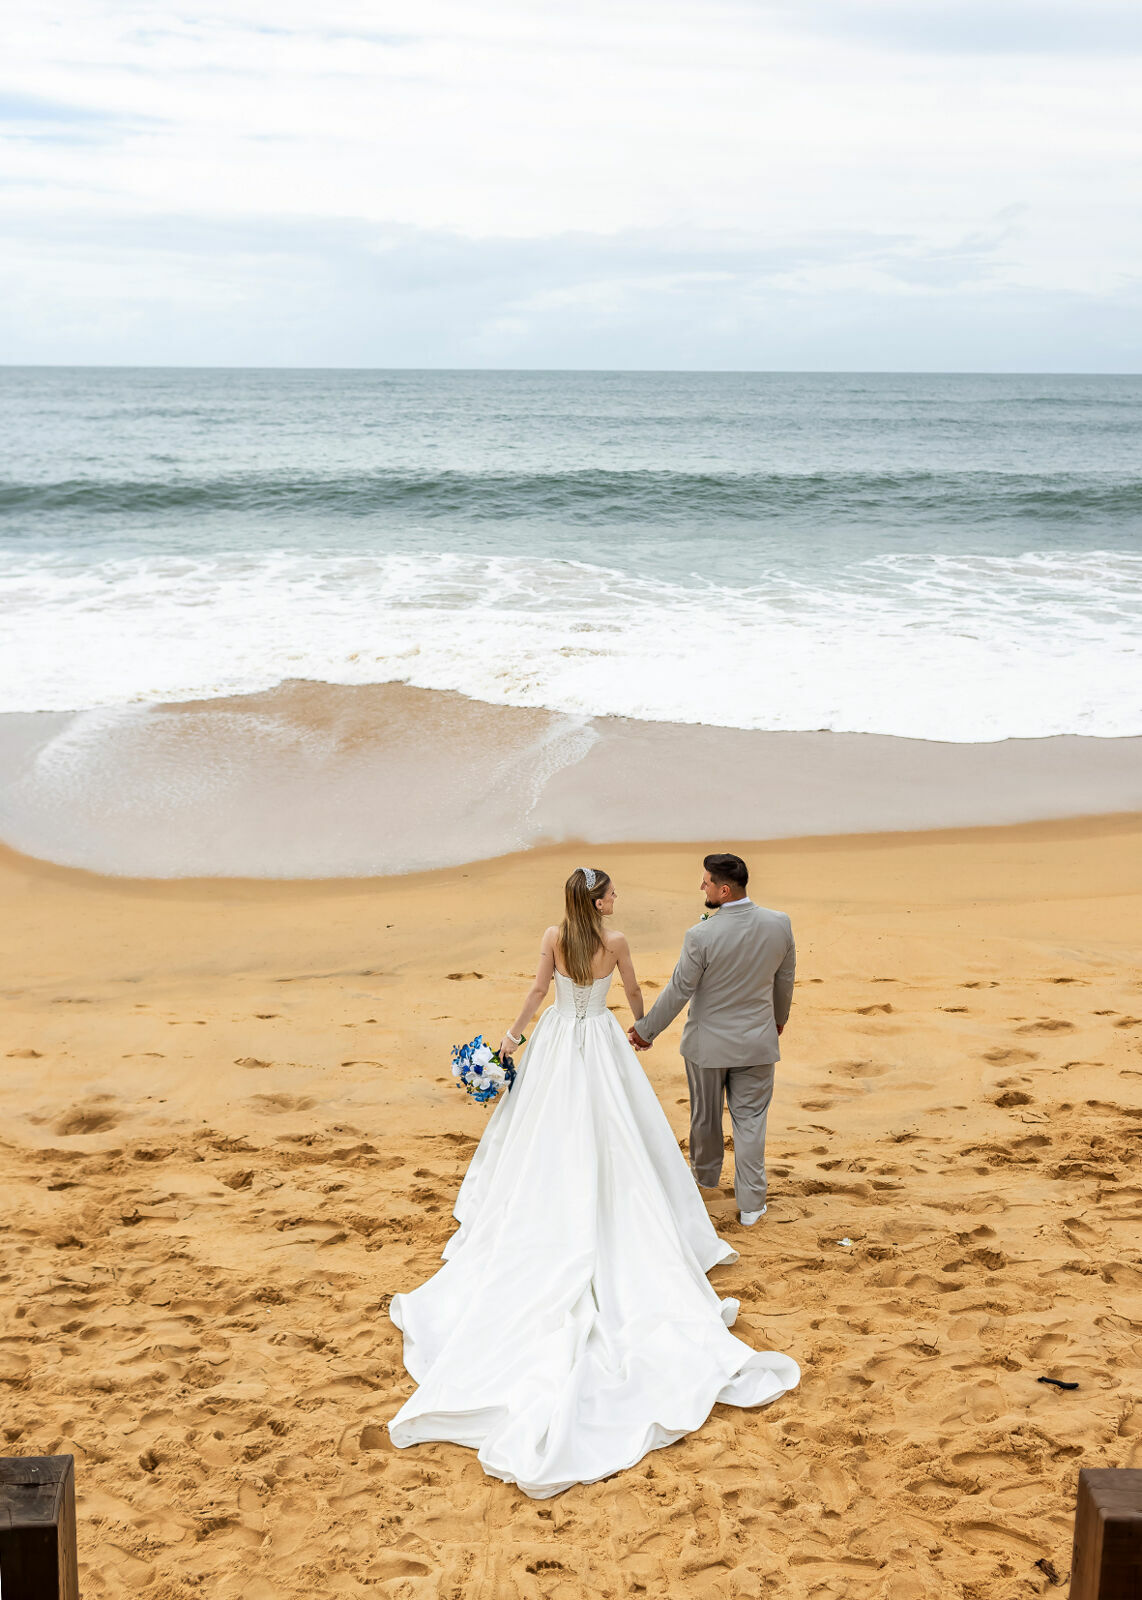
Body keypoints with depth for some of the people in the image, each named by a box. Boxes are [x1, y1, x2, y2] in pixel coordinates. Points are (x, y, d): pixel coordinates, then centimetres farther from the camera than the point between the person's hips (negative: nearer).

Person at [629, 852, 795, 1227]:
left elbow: (678, 991, -16)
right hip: (758, 1041, 3)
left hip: (708, 1043, -2)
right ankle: (750, 1204, 12)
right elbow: (785, 978, 4)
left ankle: (706, 1174, 43)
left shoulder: (701, 936, -25)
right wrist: (779, 1017, 23)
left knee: (705, 1115, 20)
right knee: (750, 1120, 10)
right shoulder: (780, 924, -12)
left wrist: (645, 1030, -1)